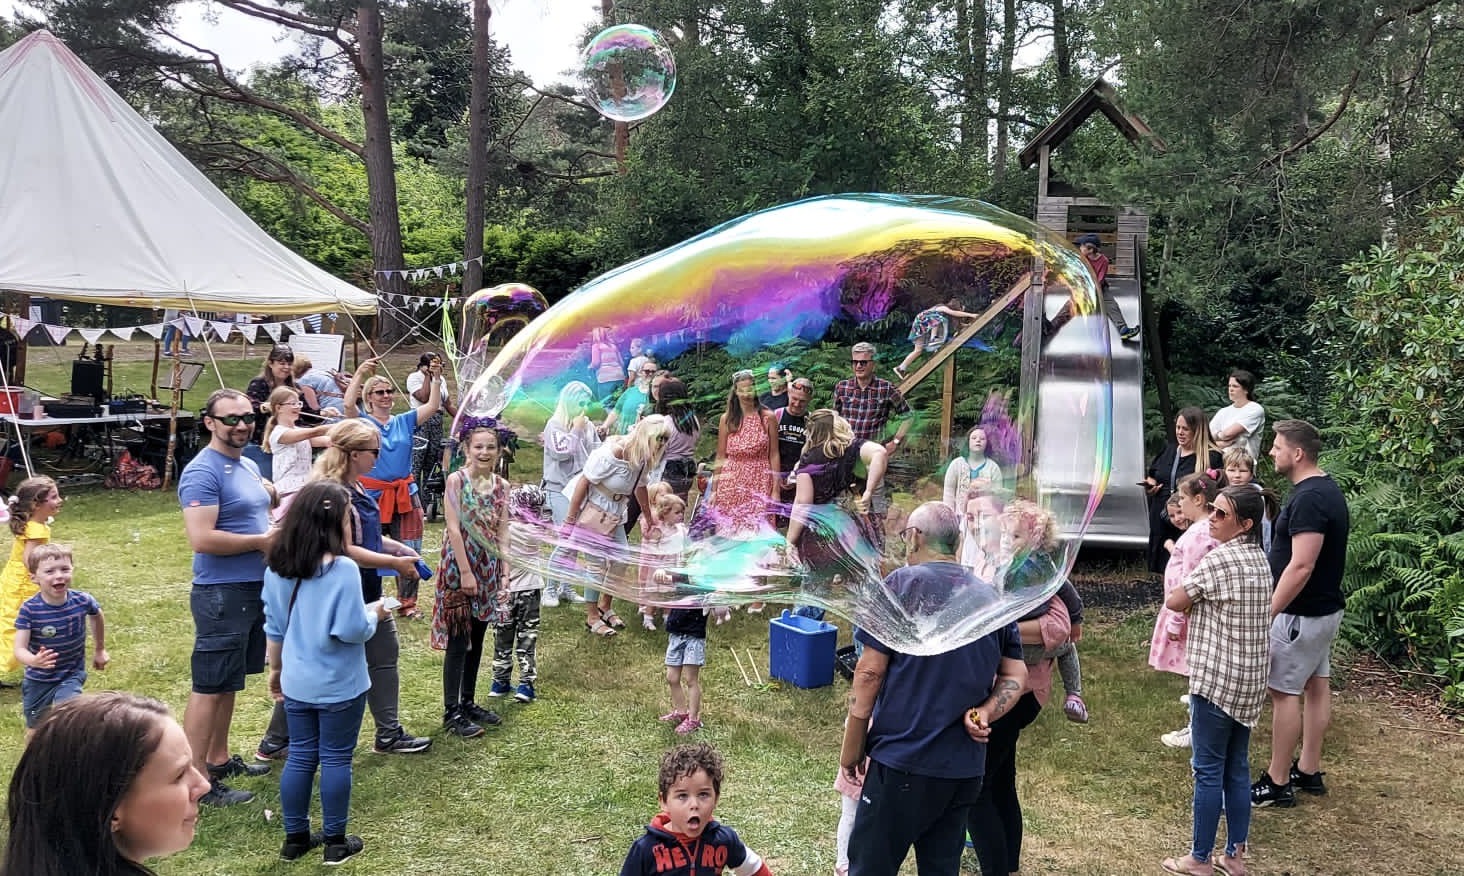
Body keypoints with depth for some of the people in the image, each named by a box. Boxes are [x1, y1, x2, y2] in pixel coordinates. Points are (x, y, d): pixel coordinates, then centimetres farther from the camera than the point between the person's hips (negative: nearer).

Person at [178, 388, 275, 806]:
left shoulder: (249, 465, 13)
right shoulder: (203, 471, -16)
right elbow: (202, 539, -25)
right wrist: (262, 541, -17)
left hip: (255, 587, 9)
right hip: (222, 593, -9)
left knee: (229, 681, 18)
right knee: (210, 687, -2)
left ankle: (219, 759, 31)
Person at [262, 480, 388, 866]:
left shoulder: (277, 569, 0)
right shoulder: (343, 569, -22)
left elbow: (274, 628, 9)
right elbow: (352, 631, -22)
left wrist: (276, 669, 21)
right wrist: (374, 613, -3)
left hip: (297, 684, 6)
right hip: (339, 686, -6)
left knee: (300, 757, 16)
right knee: (336, 760, 7)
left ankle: (295, 838, 26)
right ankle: (335, 842, 18)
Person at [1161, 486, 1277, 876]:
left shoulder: (1220, 559, -18)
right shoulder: (1259, 559, 9)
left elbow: (1173, 601, -11)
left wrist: (1191, 597, 7)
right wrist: (1201, 603, 4)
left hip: (1217, 679, -8)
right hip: (1249, 680, 8)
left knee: (1209, 771, 2)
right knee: (1237, 768, 15)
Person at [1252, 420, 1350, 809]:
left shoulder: (1309, 499, -23)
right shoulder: (1327, 490, 9)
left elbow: (1301, 566, -28)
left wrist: (1267, 613, -23)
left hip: (1302, 614, -10)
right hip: (1325, 608, 10)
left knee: (1284, 692, -3)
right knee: (1316, 686, 15)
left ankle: (1277, 783, 5)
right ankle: (1309, 771, 26)